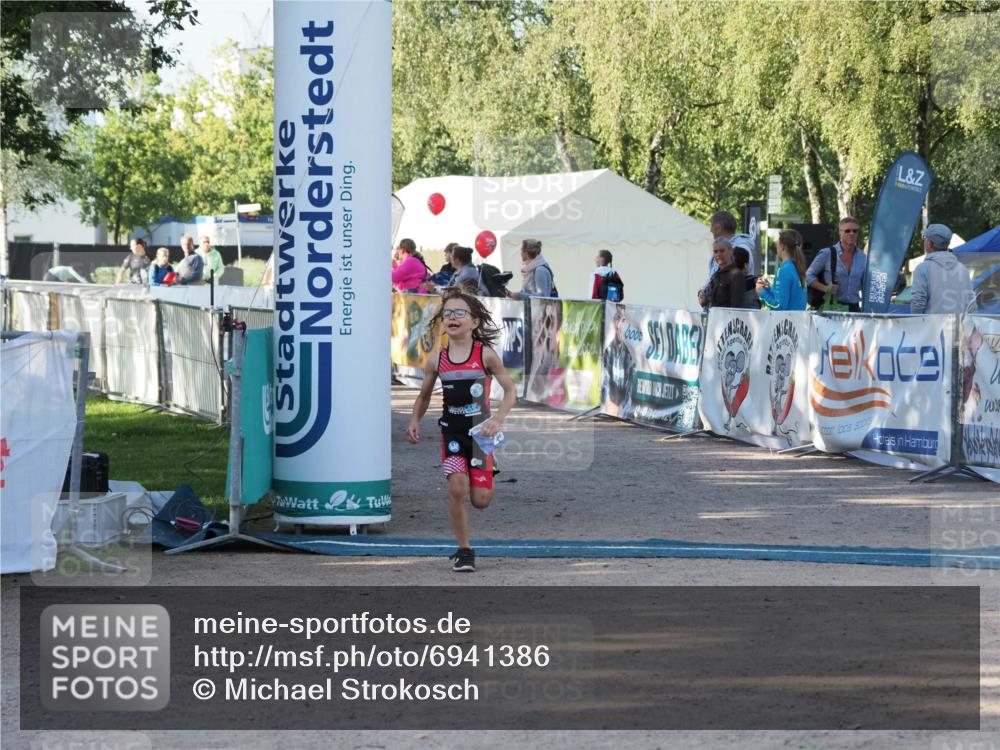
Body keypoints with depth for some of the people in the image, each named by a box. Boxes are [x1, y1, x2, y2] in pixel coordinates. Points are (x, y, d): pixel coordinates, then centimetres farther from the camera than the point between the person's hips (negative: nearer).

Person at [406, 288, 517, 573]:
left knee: (480, 500, -2)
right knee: (457, 488, -17)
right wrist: (414, 421, -6)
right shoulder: (437, 360, -2)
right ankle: (464, 551, -2)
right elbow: (424, 395, 12)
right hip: (452, 432, 1)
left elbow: (511, 390, -5)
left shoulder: (486, 355, -9)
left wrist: (497, 420, -20)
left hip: (479, 432, -1)